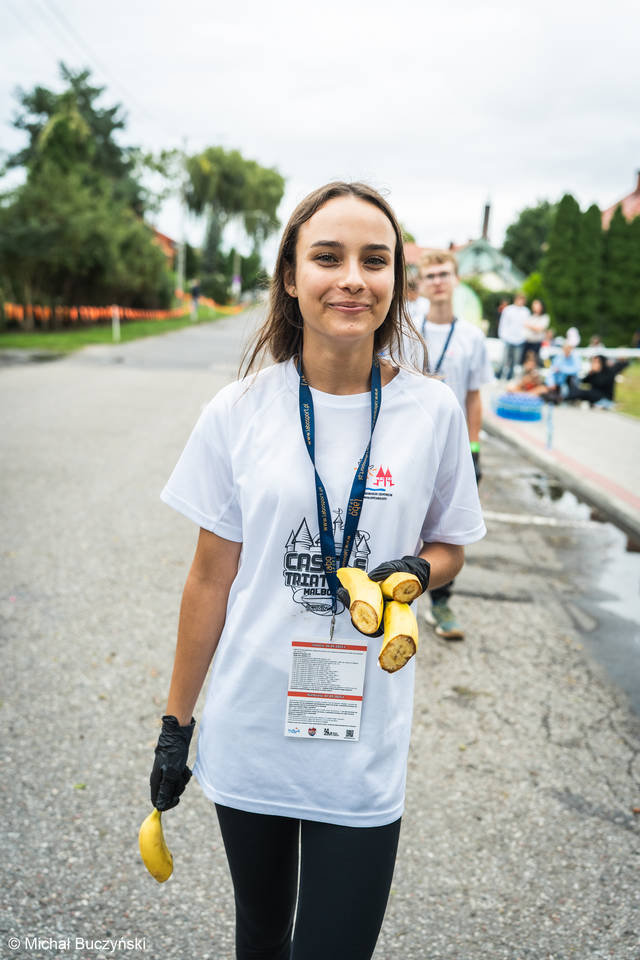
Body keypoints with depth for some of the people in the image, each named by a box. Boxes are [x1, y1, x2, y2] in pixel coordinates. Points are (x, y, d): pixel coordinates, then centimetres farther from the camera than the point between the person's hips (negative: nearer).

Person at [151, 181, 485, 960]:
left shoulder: (433, 412, -6)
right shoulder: (238, 413, -7)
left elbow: (449, 547, 8)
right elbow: (210, 578, 0)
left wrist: (413, 572, -16)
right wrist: (175, 724, 5)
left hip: (365, 745, -1)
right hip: (247, 734, 1)